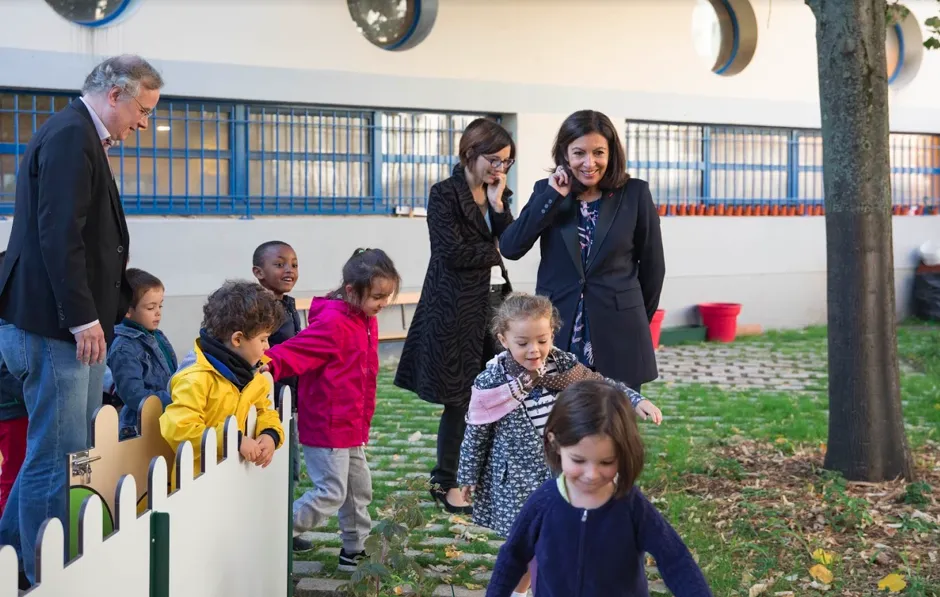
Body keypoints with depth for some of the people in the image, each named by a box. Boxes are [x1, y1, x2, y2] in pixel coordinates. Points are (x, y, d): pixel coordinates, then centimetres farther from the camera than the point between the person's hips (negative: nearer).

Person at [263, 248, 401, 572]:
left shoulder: (366, 320, 6)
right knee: (331, 493, -4)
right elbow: (296, 351, -31)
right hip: (327, 427, -9)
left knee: (359, 488, 18)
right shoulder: (333, 323, -22)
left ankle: (356, 550, 32)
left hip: (351, 427, 9)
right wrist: (268, 365, -50)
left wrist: (363, 422, 16)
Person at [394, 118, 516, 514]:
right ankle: (445, 483, 13)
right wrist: (495, 252, -2)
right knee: (460, 398, -1)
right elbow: (453, 252, -15)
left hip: (494, 300, 6)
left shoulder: (496, 194, 14)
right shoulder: (444, 194, -8)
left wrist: (497, 203, -7)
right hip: (457, 306, -6)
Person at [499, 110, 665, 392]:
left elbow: (652, 265, 6)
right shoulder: (547, 190, 4)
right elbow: (510, 248, -9)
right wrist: (552, 196, -12)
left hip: (618, 333, -1)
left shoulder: (635, 194, -2)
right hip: (557, 331, 2)